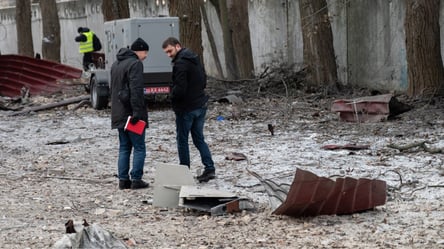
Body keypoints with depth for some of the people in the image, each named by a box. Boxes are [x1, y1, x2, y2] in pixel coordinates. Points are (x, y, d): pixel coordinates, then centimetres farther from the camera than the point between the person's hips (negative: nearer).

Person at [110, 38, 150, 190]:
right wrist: (137, 112, -23)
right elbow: (136, 90, -21)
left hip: (118, 114, 8)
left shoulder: (116, 64, 17)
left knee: (124, 148, 12)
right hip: (131, 113, -8)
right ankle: (136, 179, -4)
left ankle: (123, 180, 10)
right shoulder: (135, 64, -12)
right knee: (139, 148, -2)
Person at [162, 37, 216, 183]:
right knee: (199, 139, 13)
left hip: (186, 108, -8)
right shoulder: (195, 59, 11)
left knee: (182, 140, 4)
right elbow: (203, 82, 18)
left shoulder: (180, 64, -19)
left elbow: (179, 89, -24)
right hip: (201, 105, 8)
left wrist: (172, 95, -4)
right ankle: (209, 169, 3)